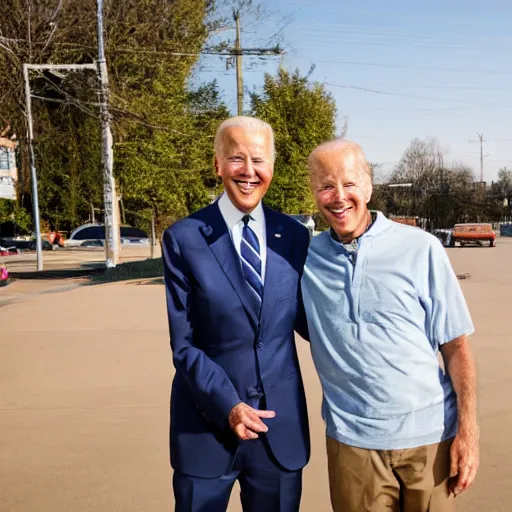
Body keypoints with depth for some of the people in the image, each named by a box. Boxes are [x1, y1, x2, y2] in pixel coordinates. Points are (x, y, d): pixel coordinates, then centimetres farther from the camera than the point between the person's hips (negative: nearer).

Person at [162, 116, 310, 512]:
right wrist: (226, 405, -16)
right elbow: (184, 344, -7)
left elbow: (303, 319, 9)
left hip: (281, 423, 3)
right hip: (206, 423, -2)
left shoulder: (295, 235, 2)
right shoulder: (183, 239, -7)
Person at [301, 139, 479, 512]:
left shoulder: (421, 249, -6)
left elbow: (456, 345, -3)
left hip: (430, 436, -1)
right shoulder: (306, 258, -1)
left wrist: (468, 430, -7)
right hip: (353, 440, 1)